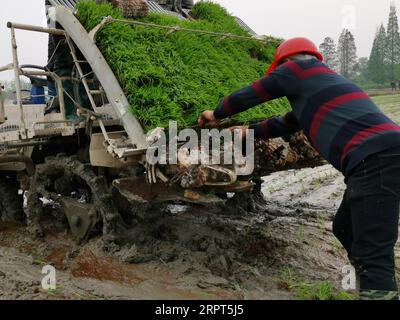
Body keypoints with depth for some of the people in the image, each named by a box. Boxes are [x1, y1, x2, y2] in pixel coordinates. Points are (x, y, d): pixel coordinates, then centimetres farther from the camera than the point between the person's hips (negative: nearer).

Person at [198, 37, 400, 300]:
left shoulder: (299, 68, 7)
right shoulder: (322, 80, 32)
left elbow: (248, 96, 14)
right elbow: (286, 123, 42)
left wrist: (217, 115, 31)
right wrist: (251, 131, 54)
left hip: (375, 157, -10)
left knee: (372, 252, -10)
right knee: (345, 229, 22)